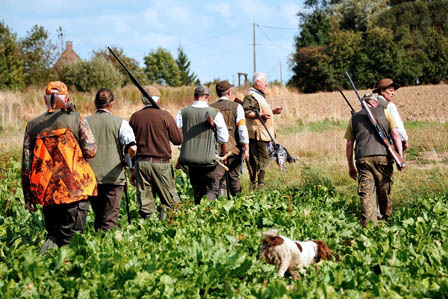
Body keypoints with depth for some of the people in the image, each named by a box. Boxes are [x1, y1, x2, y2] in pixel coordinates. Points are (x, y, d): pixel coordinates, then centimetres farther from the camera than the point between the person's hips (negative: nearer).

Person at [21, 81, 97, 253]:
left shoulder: (32, 125, 7)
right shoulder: (76, 119, -1)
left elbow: (26, 164, 7)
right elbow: (90, 151, -8)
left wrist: (27, 195, 14)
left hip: (45, 191, 3)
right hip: (74, 189, -3)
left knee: (53, 233, 16)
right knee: (69, 236, 0)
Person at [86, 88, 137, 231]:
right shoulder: (120, 123, -5)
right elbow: (132, 148, -14)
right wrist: (125, 160, 5)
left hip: (91, 177, 3)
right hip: (113, 177, -3)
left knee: (98, 217, 17)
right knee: (109, 220, 1)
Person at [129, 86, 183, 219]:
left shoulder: (135, 117, 6)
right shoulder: (164, 115, -5)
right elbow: (178, 140, -2)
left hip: (141, 162, 3)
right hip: (161, 163, -3)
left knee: (144, 201, 8)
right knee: (171, 199, 5)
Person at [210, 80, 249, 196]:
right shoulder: (236, 107, -2)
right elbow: (242, 127, -9)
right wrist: (246, 146, -7)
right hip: (234, 149, -1)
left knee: (219, 179, 1)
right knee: (234, 178, 10)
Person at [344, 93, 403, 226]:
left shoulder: (354, 118, 18)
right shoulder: (385, 113, 13)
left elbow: (349, 145, 17)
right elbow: (396, 134, 2)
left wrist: (351, 167, 23)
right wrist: (400, 156, 0)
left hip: (362, 158, 1)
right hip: (383, 157, -1)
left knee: (366, 192, -1)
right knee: (385, 191, 13)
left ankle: (368, 223, -11)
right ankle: (388, 219, 25)